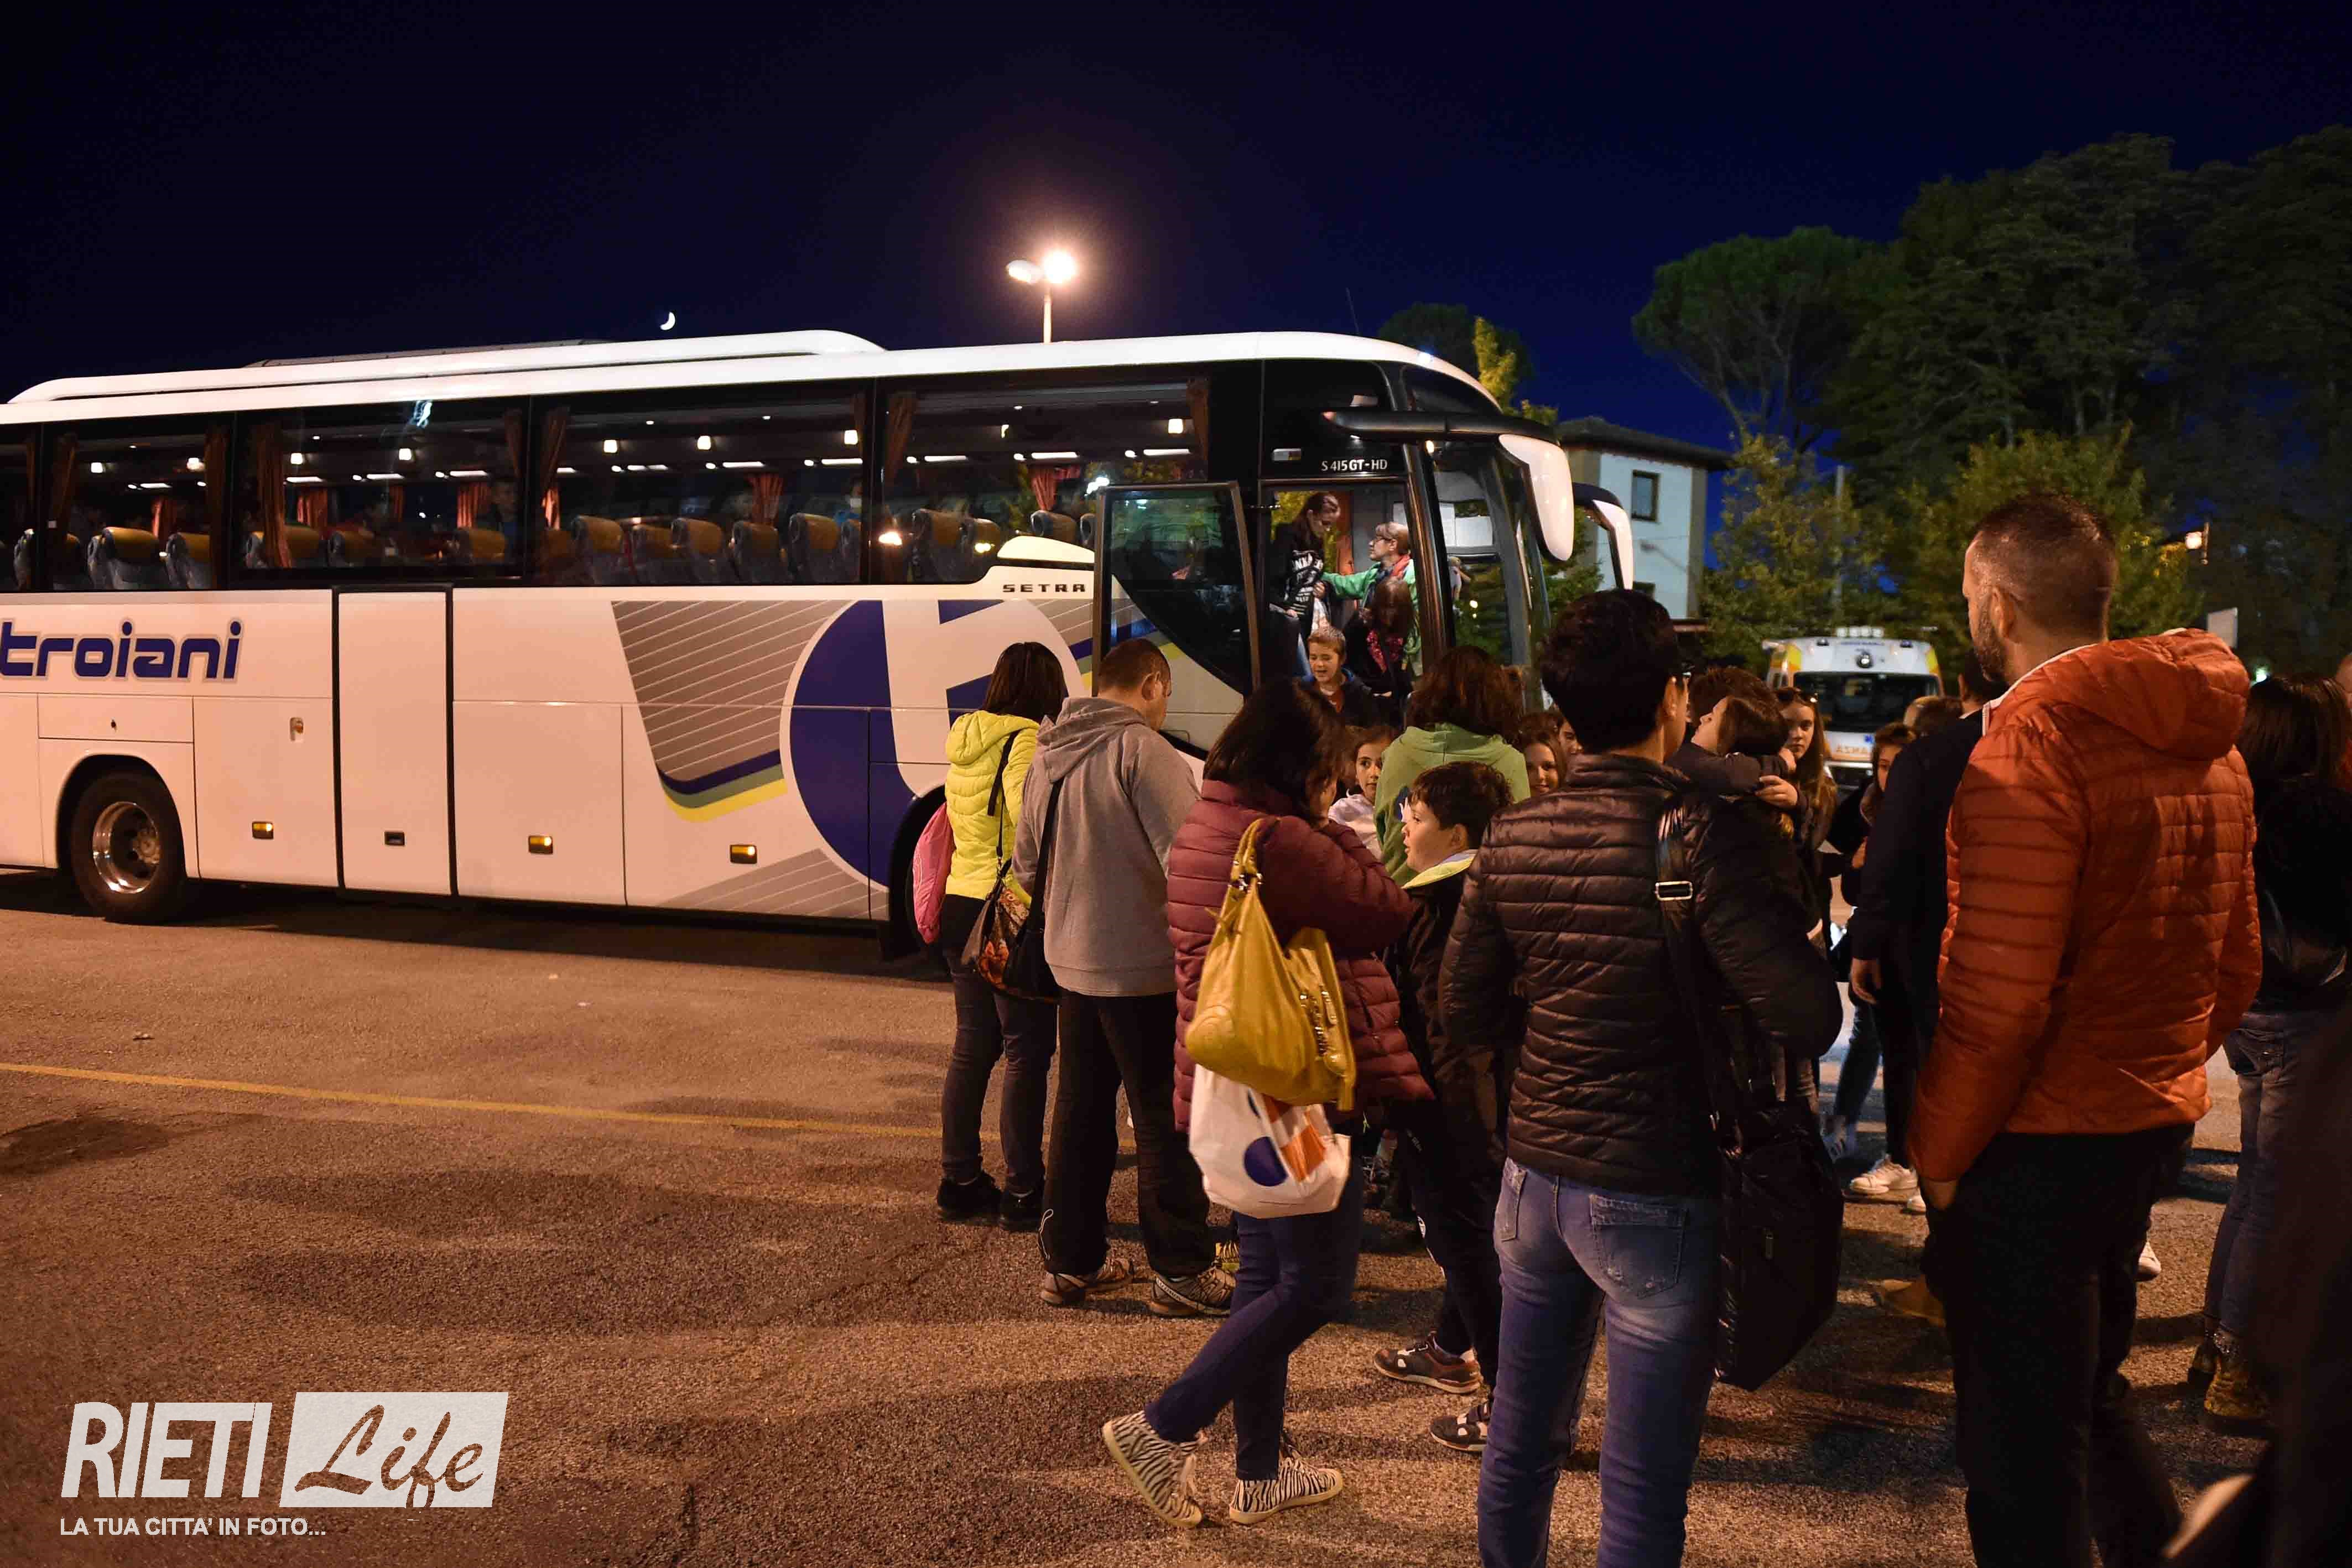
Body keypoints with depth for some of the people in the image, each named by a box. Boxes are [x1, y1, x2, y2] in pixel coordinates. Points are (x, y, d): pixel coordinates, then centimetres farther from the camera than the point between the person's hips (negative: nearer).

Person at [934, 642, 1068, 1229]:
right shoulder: (1027, 742, -15)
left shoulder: (966, 741, 11)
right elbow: (1033, 819, -26)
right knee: (1027, 1052, 0)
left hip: (961, 907, 8)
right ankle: (1023, 1193, 4)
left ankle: (959, 1182, 23)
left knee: (972, 1047, 16)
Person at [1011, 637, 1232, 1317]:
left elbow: (1025, 864, 17)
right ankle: (1181, 1272, 10)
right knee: (1167, 1120, 3)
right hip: (1144, 965, -7)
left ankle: (1071, 1260, 24)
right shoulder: (1141, 750, -16)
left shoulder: (1048, 756, 9)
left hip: (1072, 962, 8)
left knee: (1081, 1111, 16)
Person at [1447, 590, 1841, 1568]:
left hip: (1536, 1174, 6)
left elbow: (1468, 1012, 6)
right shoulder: (1698, 831, -18)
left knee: (1520, 1442, 21)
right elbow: (1807, 1021, -22)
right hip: (1655, 1194, -6)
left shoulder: (1512, 836, -1)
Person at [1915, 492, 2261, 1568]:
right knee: (2089, 1394, 26)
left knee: (2024, 1457, 4)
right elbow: (2236, 967, 13)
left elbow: (2000, 996, -23)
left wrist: (1937, 1152, -12)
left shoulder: (2029, 744, -19)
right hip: (2155, 1123, 9)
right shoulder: (2208, 744, 7)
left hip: (2040, 1146, -8)